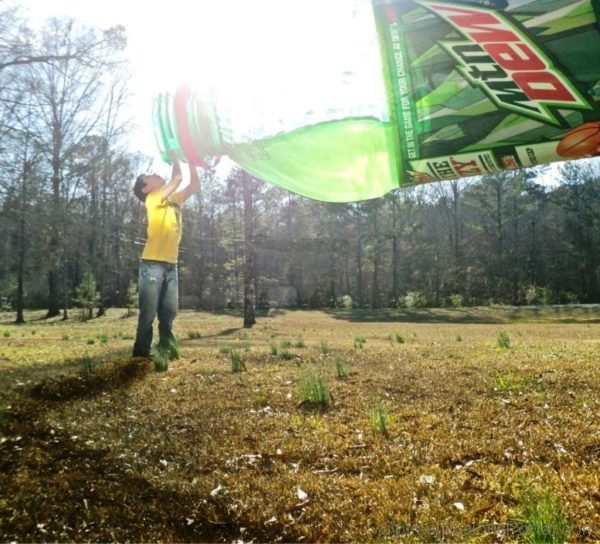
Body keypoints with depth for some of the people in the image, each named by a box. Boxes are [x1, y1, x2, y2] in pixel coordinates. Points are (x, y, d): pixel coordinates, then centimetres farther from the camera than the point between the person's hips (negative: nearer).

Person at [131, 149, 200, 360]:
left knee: (168, 312, 10)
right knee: (148, 313, -4)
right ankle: (141, 354, 2)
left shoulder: (174, 199, 17)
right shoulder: (154, 199, -4)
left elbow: (195, 184, 16)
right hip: (152, 264, -7)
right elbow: (177, 178, -10)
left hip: (171, 265, 7)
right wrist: (173, 155, 6)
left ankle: (167, 351, 18)